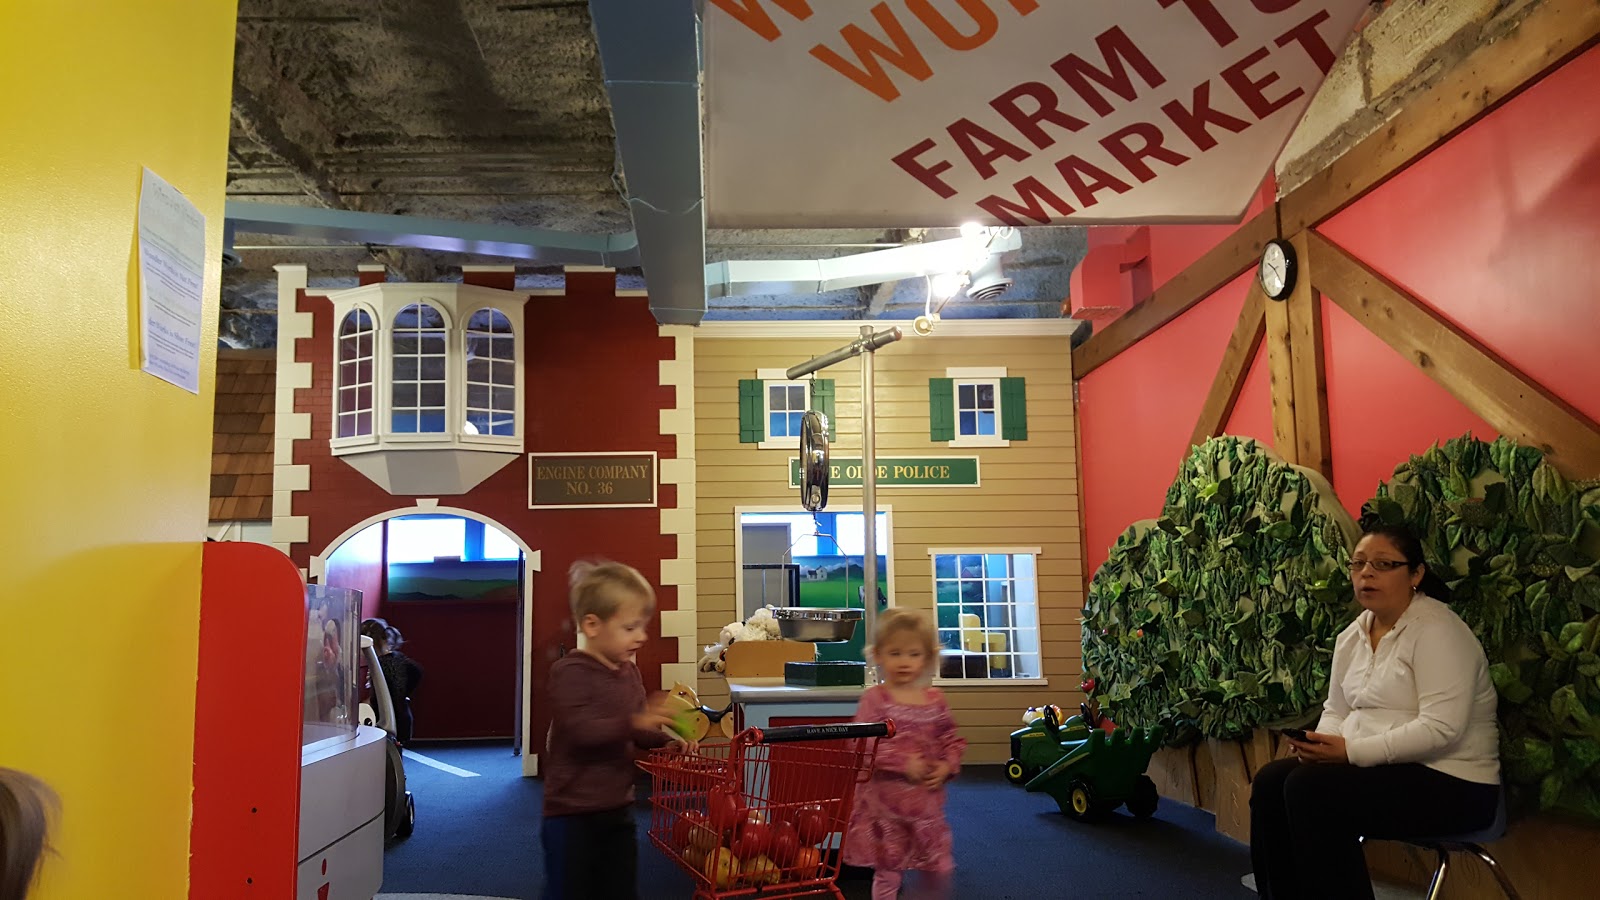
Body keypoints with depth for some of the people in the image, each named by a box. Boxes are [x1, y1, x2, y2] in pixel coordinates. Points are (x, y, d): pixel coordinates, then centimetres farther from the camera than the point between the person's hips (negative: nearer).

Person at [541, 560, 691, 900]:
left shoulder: (629, 672, 7)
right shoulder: (571, 672, -17)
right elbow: (581, 731, -29)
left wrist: (666, 741, -3)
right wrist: (636, 722, -41)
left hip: (618, 808, 8)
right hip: (572, 814, -7)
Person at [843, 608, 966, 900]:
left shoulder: (935, 700, 3)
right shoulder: (874, 699, -11)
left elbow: (952, 739, 13)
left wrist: (946, 766, -6)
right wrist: (904, 763, -22)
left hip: (927, 798, 4)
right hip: (886, 799, -4)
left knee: (939, 867, 12)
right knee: (888, 869, 8)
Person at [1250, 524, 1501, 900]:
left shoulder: (1437, 630, -14)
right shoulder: (1352, 635, 10)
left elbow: (1441, 729, -24)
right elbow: (1336, 710, 15)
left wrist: (1351, 750, -25)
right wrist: (1319, 744, -8)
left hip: (1448, 782, -8)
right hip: (1376, 769, 8)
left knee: (1309, 788, -26)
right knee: (1270, 781, -12)